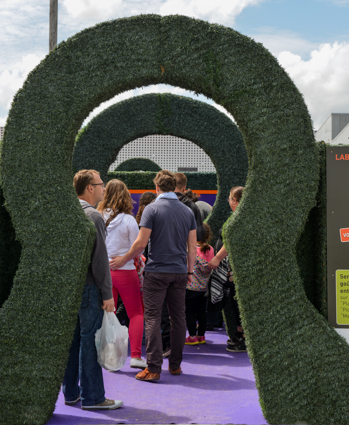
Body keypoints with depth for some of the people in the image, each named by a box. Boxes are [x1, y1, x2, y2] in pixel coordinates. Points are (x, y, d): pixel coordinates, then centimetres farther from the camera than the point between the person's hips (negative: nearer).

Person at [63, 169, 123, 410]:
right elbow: (99, 258, -16)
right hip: (88, 287, -8)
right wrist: (107, 294, -13)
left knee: (72, 340, 12)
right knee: (89, 341, -3)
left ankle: (71, 393, 19)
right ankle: (92, 396, 2)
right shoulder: (93, 216, -13)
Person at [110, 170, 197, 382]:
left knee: (153, 319, -1)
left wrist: (123, 260, 3)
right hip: (180, 272, 5)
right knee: (179, 318, 11)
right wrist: (190, 270, 19)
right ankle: (175, 364, 18)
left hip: (157, 271, -4)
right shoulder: (187, 211, 7)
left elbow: (141, 243, -10)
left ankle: (154, 368, -4)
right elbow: (193, 246, 8)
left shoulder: (152, 209, -7)